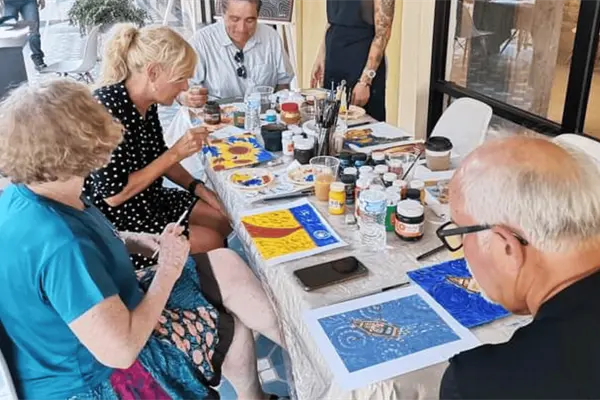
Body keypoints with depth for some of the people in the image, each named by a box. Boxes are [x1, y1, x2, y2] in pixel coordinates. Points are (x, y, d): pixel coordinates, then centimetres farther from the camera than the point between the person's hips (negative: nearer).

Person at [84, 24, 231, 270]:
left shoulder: (147, 103, -4)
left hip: (148, 200, 9)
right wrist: (176, 154, -26)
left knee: (224, 220, 8)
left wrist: (197, 187, -1)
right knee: (211, 242, -10)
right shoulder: (107, 109, -30)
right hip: (115, 220, -8)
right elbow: (113, 195, -29)